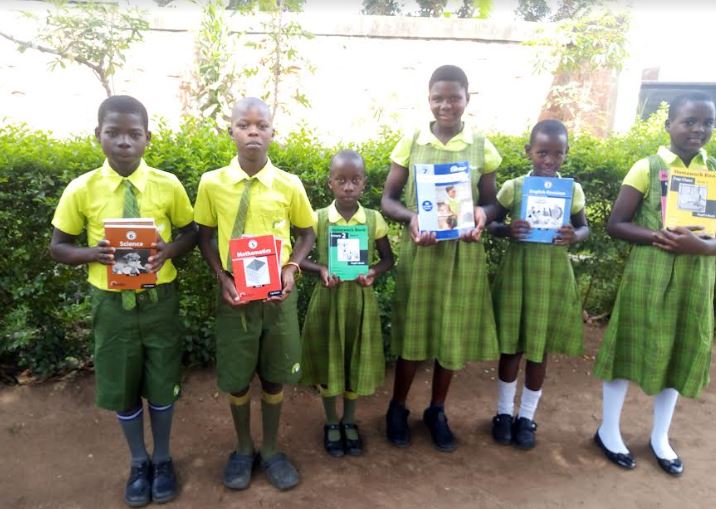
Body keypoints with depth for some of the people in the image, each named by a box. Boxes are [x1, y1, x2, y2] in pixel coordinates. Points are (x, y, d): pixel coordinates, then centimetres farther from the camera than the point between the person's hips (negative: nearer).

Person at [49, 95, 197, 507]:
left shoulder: (168, 186, -7)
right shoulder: (81, 190, -7)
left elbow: (192, 232, 4)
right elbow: (59, 247, 3)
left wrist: (169, 250, -17)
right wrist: (93, 253, -19)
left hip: (160, 300, 0)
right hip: (112, 302, 1)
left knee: (162, 384, 12)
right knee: (122, 387, 14)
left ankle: (162, 459, 37)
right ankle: (139, 462, 39)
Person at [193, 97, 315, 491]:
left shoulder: (289, 185, -6)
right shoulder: (212, 183, -6)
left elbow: (306, 233, 6)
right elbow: (205, 236, 5)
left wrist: (291, 269, -10)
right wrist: (222, 278, -9)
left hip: (278, 294, 0)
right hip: (234, 293, 0)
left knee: (275, 376, 14)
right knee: (236, 379, 13)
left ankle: (271, 450, 37)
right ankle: (244, 449, 38)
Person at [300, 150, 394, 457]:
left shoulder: (374, 220, -4)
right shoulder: (317, 219, -6)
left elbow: (388, 259, 6)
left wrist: (373, 272, -15)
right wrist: (321, 270, -19)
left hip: (360, 300, 1)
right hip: (328, 299, 0)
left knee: (356, 361, 13)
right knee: (327, 361, 10)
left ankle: (349, 421, 36)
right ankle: (331, 423, 33)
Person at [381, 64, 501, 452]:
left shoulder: (482, 148, 1)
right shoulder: (410, 143, -1)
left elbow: (491, 202, 7)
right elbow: (388, 199, 0)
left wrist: (482, 214, -17)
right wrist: (411, 217, -20)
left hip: (463, 254, 1)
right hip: (419, 251, -1)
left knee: (454, 333, 11)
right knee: (412, 331, 8)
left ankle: (437, 411, 33)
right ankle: (397, 408, 31)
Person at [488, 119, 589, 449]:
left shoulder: (573, 190, -1)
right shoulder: (512, 187, -4)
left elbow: (584, 227, 9)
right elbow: (491, 224, 2)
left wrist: (574, 236, -14)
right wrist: (507, 230, -20)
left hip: (553, 274, 1)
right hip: (517, 270, -1)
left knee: (540, 348, 10)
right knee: (511, 345, 9)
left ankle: (527, 416, 28)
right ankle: (504, 411, 28)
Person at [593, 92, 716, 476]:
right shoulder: (647, 168, -4)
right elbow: (615, 225, -8)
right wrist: (656, 237, -22)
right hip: (648, 274, -4)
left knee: (681, 352, 11)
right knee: (631, 346, 4)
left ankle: (660, 437, 31)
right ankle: (609, 430, 22)